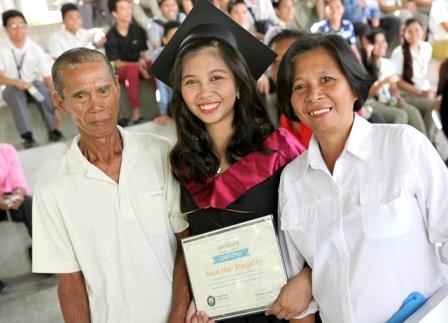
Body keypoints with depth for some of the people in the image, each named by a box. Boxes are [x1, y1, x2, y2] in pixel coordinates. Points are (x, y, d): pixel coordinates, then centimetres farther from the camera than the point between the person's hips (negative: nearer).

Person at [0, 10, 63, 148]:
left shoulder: (35, 49, -12)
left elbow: (48, 79, -15)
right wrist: (16, 82, -40)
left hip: (33, 84, 0)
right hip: (13, 88, 0)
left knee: (41, 86, -34)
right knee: (14, 92, -35)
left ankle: (52, 129, -30)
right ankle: (27, 135, -40)